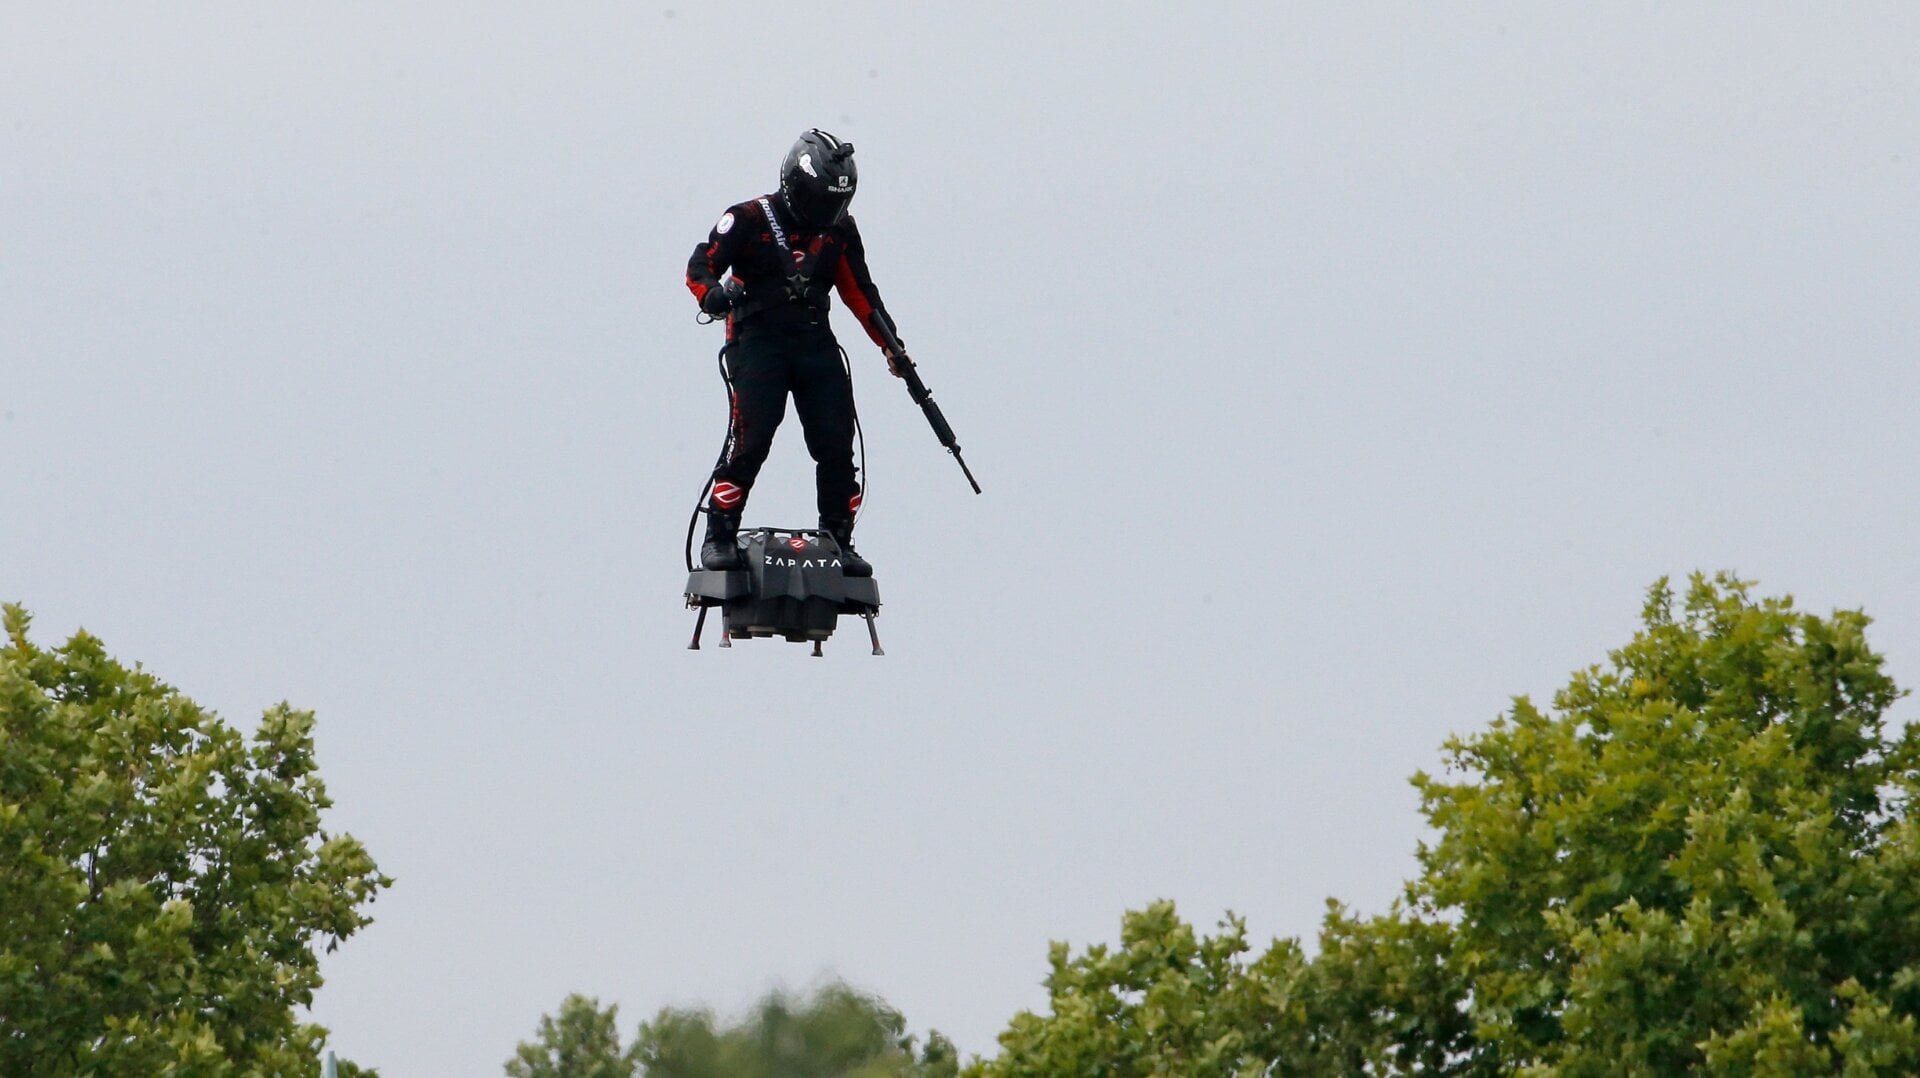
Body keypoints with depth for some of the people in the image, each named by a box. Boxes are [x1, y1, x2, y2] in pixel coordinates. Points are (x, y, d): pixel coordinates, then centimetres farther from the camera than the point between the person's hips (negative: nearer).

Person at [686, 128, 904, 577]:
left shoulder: (840, 231, 12)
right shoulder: (750, 219, -3)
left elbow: (860, 291, 20)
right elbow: (700, 266, -6)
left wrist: (891, 346, 15)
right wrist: (713, 293, -28)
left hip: (815, 343, 5)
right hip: (758, 339, -5)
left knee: (836, 446, -2)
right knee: (751, 439, -17)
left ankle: (838, 542, 10)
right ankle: (719, 537, -7)